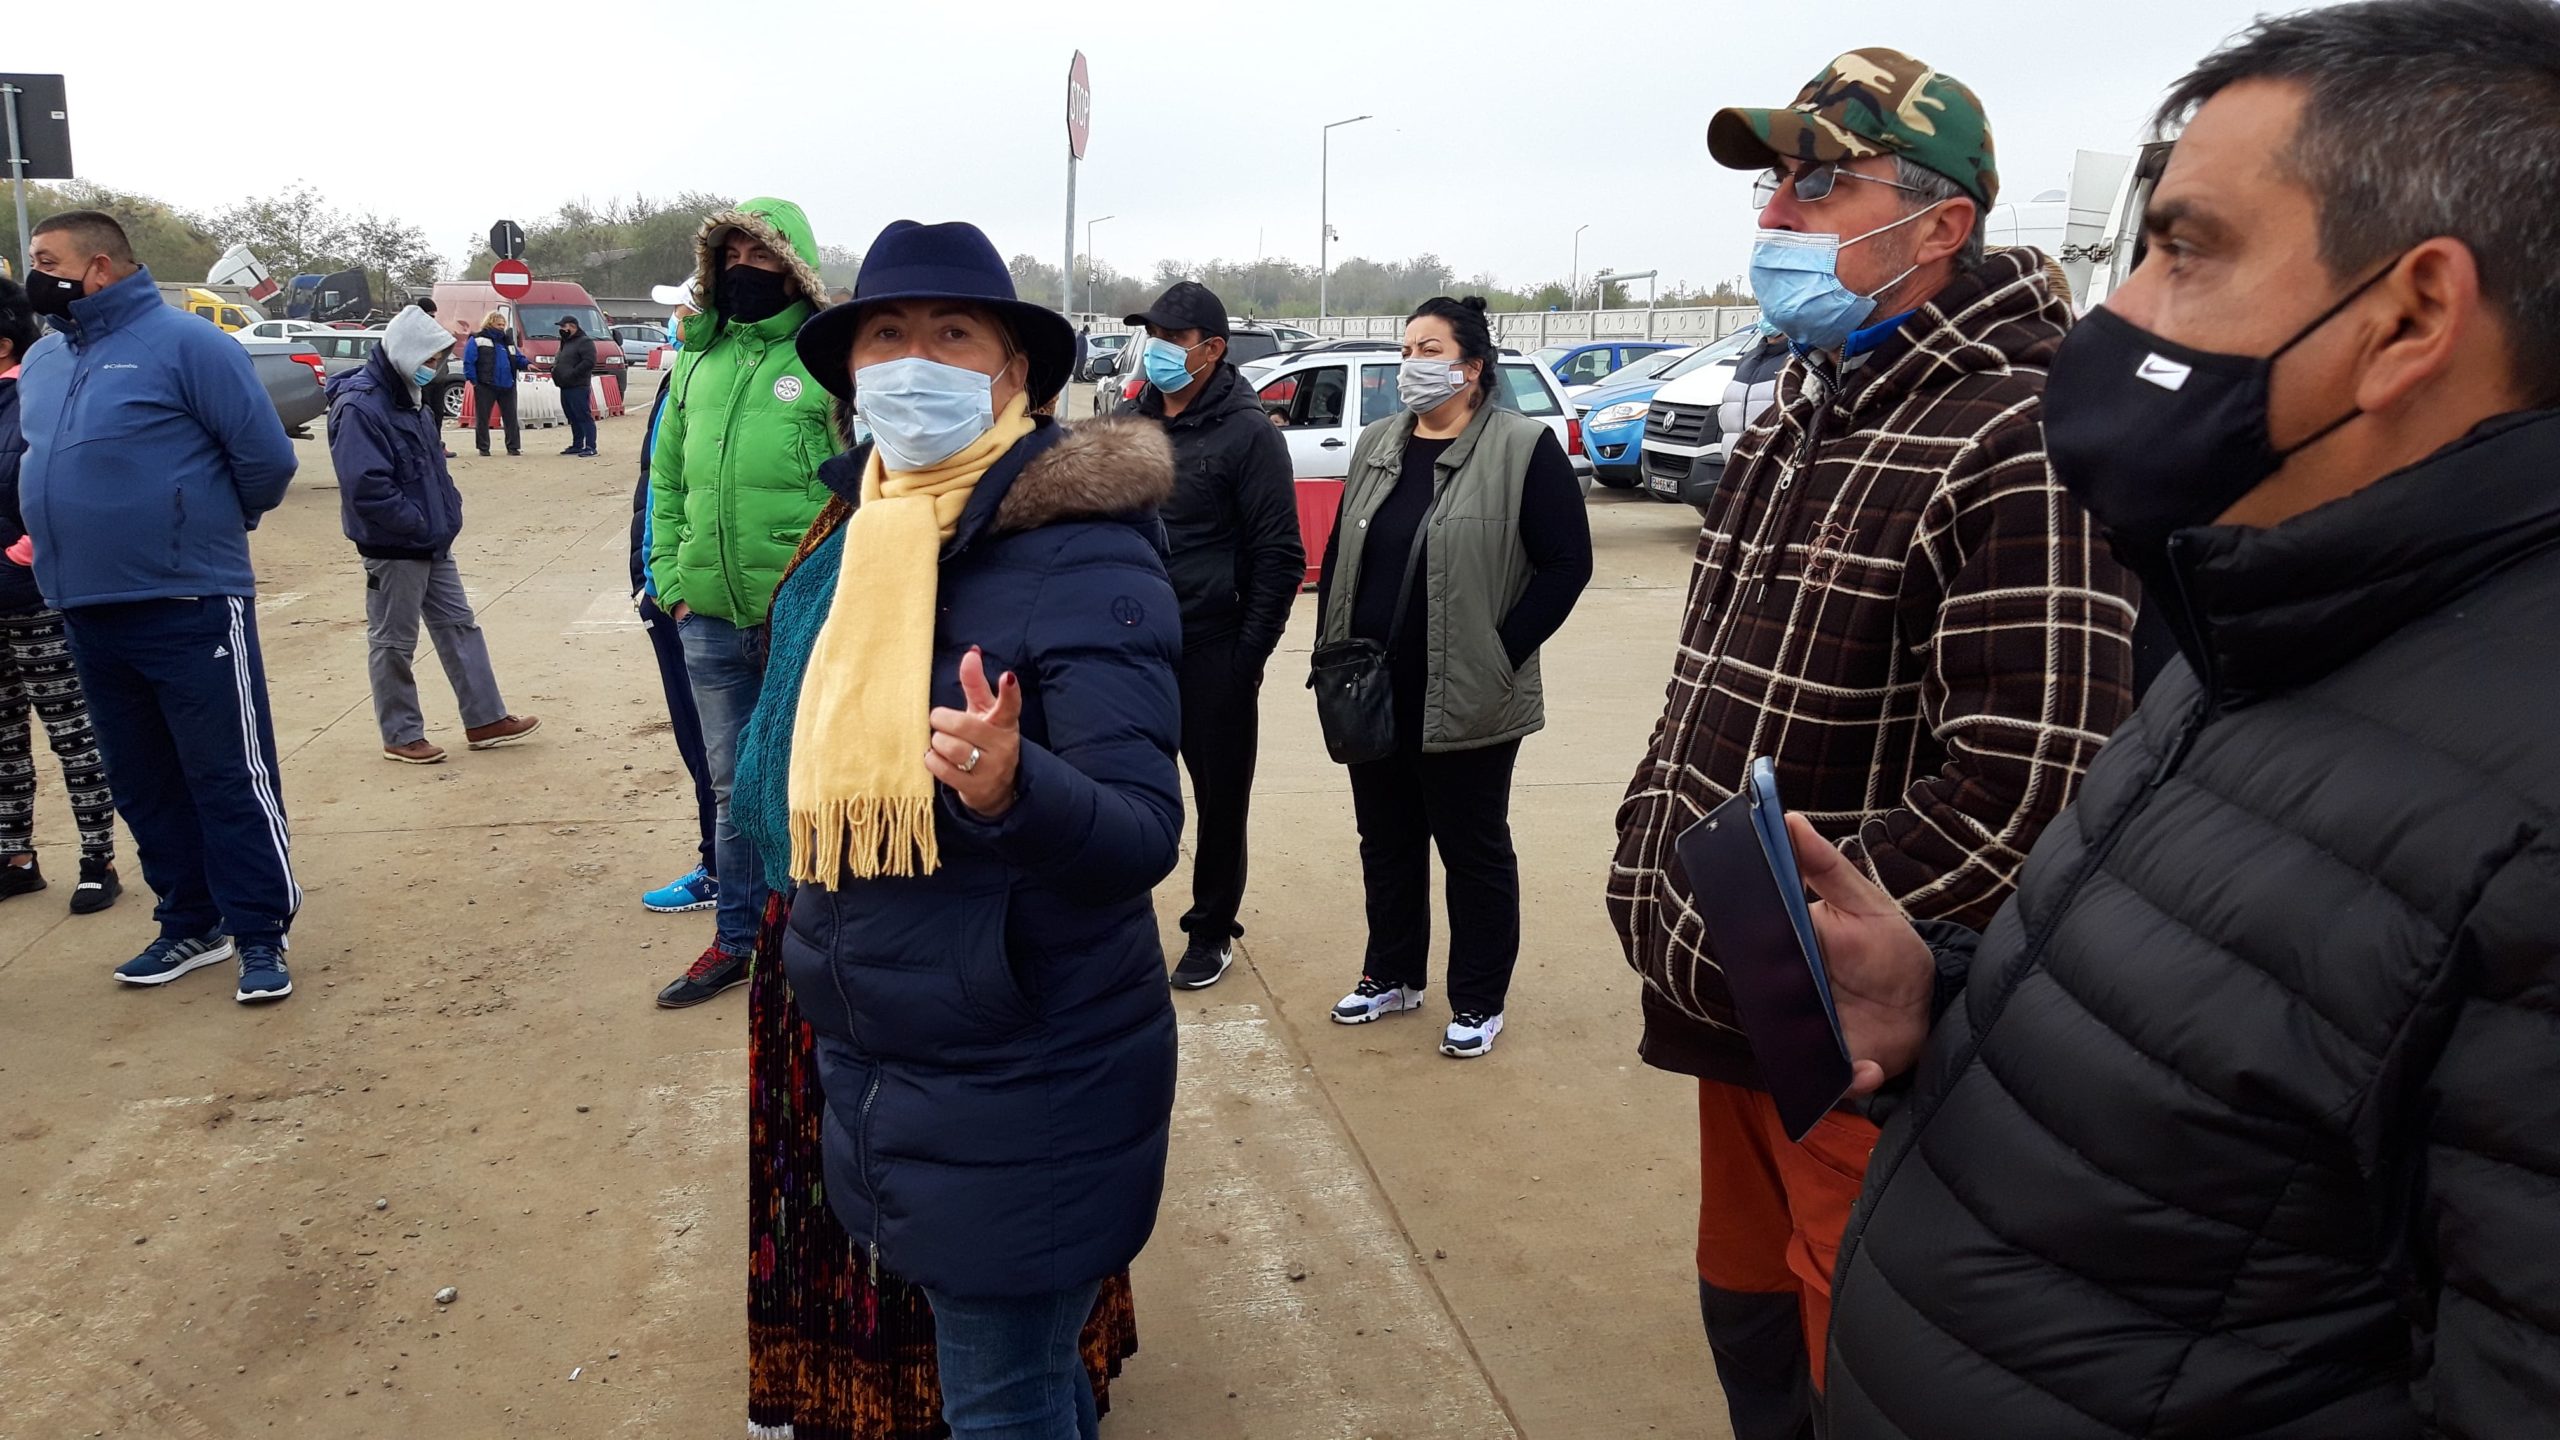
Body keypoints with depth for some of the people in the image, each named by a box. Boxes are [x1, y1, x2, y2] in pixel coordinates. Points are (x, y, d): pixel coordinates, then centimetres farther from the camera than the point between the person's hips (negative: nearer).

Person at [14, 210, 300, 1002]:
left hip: (190, 609, -8)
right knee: (142, 783, 14)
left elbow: (266, 457, -11)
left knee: (231, 777, -2)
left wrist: (208, 527, 4)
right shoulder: (42, 360, 12)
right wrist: (71, 547, 15)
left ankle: (261, 935, 6)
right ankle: (191, 923, 26)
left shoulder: (183, 342, -10)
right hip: (86, 613, 8)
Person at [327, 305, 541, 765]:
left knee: (460, 627, 13)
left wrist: (447, 514, 8)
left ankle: (485, 719, 21)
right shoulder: (359, 407, -20)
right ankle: (402, 737, 14)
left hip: (433, 544, 9)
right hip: (392, 550, -9)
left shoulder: (409, 398, 11)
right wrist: (421, 525, -21)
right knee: (393, 643, 4)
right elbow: (367, 487, -27)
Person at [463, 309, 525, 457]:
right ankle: (483, 448, 10)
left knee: (511, 417, 4)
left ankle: (513, 446, 10)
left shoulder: (508, 340, 15)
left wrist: (526, 364, -6)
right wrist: (473, 380, -11)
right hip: (485, 387, -4)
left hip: (507, 386, 4)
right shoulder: (477, 340, -2)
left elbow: (518, 358, 15)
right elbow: (468, 361, -6)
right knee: (482, 418, 2)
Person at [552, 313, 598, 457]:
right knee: (573, 418, 13)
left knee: (584, 417, -11)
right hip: (565, 387, 10)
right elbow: (558, 360, 32)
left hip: (579, 387, -10)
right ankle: (577, 445, 19)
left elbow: (589, 362, -20)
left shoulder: (585, 342, -8)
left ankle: (590, 447, -14)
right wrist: (554, 369, 10)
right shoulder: (565, 342, 24)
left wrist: (571, 374, -21)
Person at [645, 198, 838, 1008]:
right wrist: (672, 579, 7)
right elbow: (666, 480, 15)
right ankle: (735, 941, 30)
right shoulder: (698, 359, 10)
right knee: (733, 788, 16)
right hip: (710, 621, 6)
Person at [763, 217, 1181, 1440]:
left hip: (1023, 1090, -7)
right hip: (869, 1066, 7)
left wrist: (1012, 787, -42)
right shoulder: (859, 538, 3)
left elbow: (1144, 832, -24)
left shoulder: (1082, 556, -19)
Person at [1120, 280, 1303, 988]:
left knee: (1220, 799, 8)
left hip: (1212, 655, -5)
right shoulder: (1130, 423, 8)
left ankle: (1211, 932, 23)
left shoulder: (1247, 433, -8)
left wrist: (1248, 656, -12)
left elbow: (1279, 556, -10)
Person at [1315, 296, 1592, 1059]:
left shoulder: (1524, 449, -9)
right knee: (1386, 841, 17)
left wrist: (1503, 655, -14)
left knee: (1474, 849, 7)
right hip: (1373, 697, 6)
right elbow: (1339, 553, 15)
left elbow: (1567, 562, -11)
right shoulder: (1377, 445, 10)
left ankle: (1479, 1002, 22)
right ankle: (1392, 974, 35)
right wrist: (1332, 652, 6)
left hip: (1464, 702, -6)